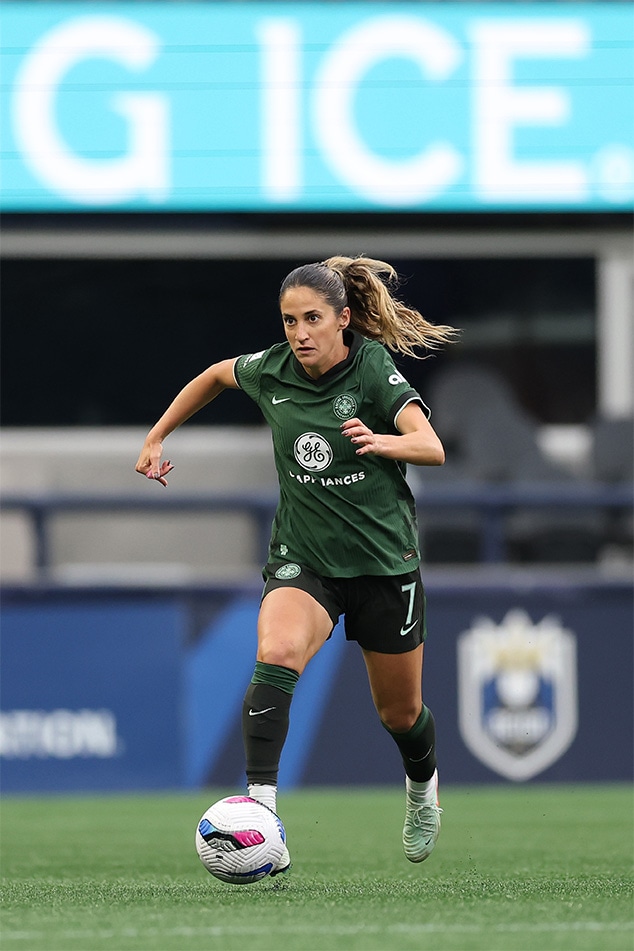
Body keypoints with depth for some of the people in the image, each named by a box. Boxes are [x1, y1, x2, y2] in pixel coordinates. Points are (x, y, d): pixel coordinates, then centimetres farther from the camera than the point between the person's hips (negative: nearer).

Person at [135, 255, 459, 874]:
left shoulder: (374, 368, -15)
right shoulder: (272, 371, -4)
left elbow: (432, 447, -27)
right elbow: (216, 375, 19)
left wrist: (382, 441, -47)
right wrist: (156, 438, 17)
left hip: (383, 560, -1)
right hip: (302, 560, 1)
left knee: (400, 712, 14)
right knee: (275, 656, -31)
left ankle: (423, 787, 50)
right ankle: (260, 807, -37)